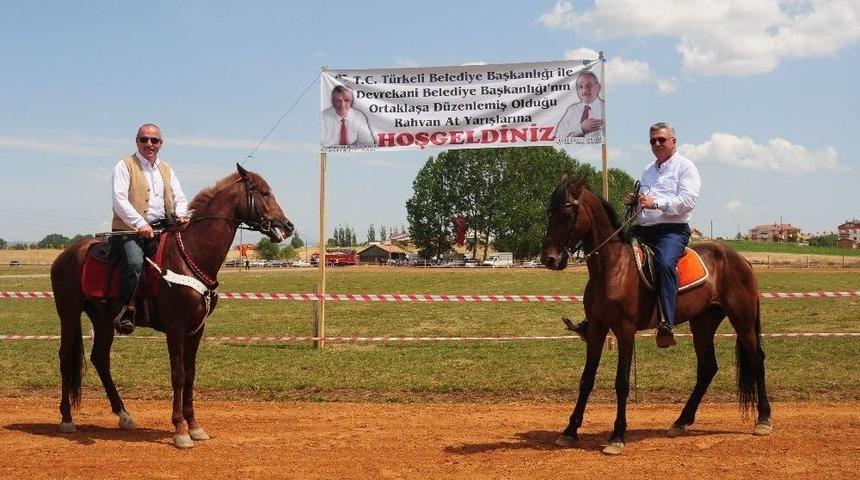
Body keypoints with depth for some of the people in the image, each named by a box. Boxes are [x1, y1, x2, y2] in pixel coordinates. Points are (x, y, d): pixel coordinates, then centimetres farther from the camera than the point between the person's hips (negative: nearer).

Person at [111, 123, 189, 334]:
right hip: (130, 230, -6)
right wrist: (140, 223, -20)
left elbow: (179, 198, 16)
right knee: (135, 262, -32)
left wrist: (181, 215, -8)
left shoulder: (167, 170, 22)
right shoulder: (124, 166, 4)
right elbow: (120, 200, -8)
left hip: (162, 228, 6)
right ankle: (125, 310, -20)